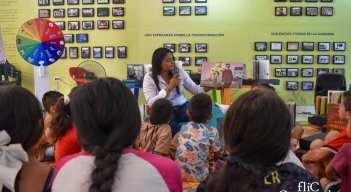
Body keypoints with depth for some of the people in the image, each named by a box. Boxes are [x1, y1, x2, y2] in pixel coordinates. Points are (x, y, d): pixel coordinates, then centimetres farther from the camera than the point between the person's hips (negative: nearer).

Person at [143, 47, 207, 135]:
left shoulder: (180, 72, 4)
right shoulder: (149, 78, -6)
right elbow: (151, 103, -15)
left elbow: (194, 88, 6)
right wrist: (169, 87, -19)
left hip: (182, 107, 3)